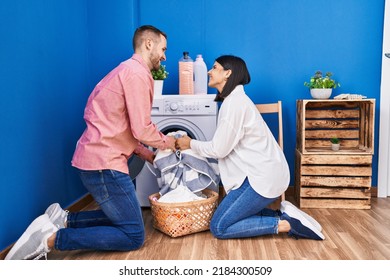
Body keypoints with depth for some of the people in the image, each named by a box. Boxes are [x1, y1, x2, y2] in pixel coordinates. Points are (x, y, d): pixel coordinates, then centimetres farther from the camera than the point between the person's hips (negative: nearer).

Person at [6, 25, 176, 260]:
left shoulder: (128, 71, 20)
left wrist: (143, 152, 15)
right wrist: (166, 142, 3)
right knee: (134, 236, -4)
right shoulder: (137, 72, -13)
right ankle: (50, 238, -9)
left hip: (98, 158, 10)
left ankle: (62, 220, 12)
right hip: (104, 163, -10)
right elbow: (142, 129, -16)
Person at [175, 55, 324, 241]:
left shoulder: (235, 102, -16)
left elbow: (219, 149, -15)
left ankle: (285, 223, -5)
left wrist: (191, 144, 1)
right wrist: (194, 146, 19)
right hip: (258, 173, 10)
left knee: (219, 227, -5)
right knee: (224, 216, 14)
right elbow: (224, 146, 17)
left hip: (263, 178, -10)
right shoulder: (234, 99, 14)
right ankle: (283, 215, 9)